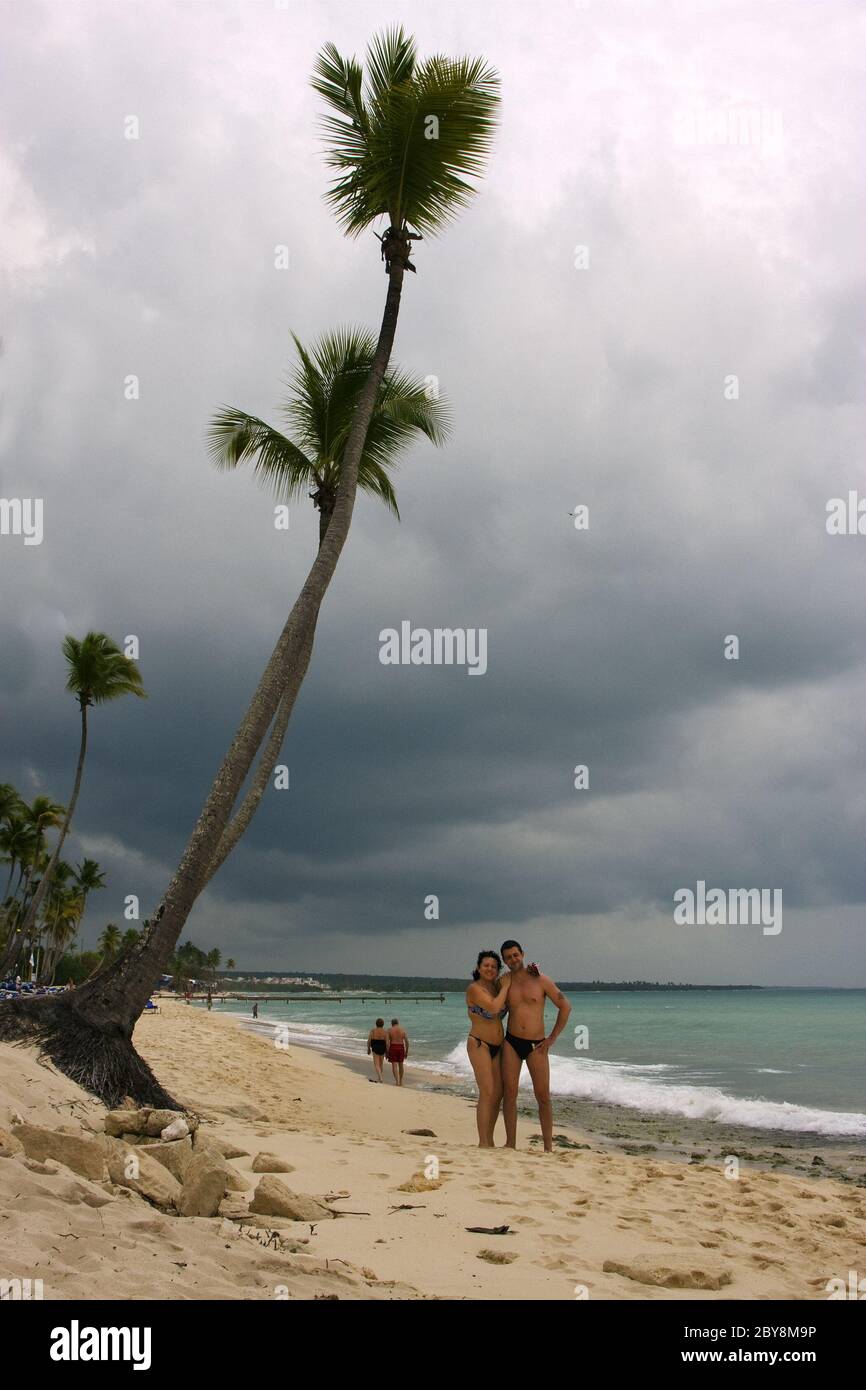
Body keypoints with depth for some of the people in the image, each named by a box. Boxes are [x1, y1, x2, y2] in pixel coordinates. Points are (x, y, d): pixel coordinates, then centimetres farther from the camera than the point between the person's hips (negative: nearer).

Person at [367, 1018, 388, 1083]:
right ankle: (379, 1077, 29)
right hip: (382, 1049, 2)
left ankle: (380, 1077, -18)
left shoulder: (372, 1031, -6)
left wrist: (368, 1049, 10)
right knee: (380, 1064, 19)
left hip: (375, 1048, -2)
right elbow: (387, 1043, -6)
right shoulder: (385, 1032, -5)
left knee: (376, 1064, 0)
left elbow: (369, 1041, -4)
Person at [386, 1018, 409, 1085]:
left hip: (392, 1048, -2)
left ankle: (397, 1081, -14)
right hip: (401, 1048, 2)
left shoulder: (389, 1030, -2)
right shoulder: (403, 1030, 3)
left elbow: (387, 1042, -7)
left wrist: (387, 1052, -1)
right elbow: (407, 1042, 0)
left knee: (394, 1065, -1)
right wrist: (406, 1051, 7)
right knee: (400, 1065, 15)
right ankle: (400, 1081, 23)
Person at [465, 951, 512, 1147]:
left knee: (498, 1094, 6)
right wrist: (506, 986, -12)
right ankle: (483, 1143, -11)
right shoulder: (474, 988, -12)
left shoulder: (497, 986, 9)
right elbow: (493, 1007, -24)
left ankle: (489, 1141, 14)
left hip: (497, 1046, 7)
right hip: (479, 1044, -7)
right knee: (487, 1093, -13)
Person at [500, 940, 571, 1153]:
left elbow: (565, 1007, 1)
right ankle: (510, 1143, 5)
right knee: (509, 1093, -2)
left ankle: (548, 1147, 5)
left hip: (536, 1045, -2)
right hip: (511, 1042, 2)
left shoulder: (541, 981, -3)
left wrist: (552, 1038, -3)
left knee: (543, 1096, -1)